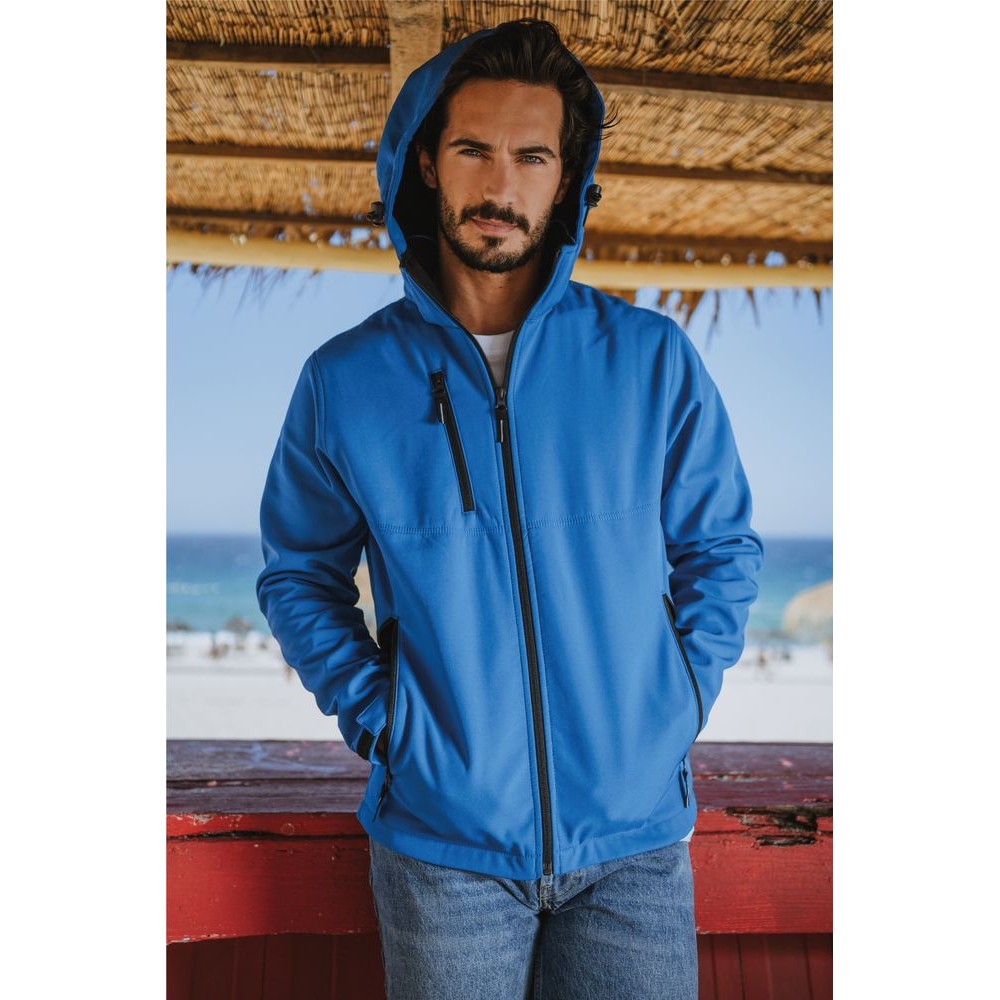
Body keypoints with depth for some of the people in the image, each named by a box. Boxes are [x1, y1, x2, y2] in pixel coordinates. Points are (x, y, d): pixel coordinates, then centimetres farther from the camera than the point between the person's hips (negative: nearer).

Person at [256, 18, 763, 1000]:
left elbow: (722, 547, 5)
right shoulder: (344, 379, -5)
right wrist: (372, 711, -4)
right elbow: (298, 572, 6)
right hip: (440, 834, 0)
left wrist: (680, 695, -3)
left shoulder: (653, 360, -5)